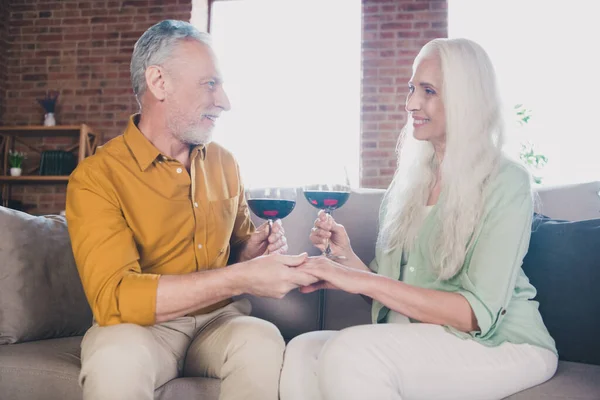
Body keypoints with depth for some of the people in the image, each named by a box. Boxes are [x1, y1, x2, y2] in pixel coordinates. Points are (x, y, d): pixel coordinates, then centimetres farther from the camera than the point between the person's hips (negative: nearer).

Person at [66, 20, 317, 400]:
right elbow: (112, 297, -23)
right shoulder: (96, 177, -12)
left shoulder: (225, 163, 5)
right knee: (117, 360, -37)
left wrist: (253, 250, -8)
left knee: (263, 342, -29)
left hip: (219, 319, 4)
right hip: (143, 326, -3)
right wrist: (240, 279, -28)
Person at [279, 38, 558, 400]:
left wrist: (363, 281, -22)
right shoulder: (407, 181, 8)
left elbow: (478, 314, -17)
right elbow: (390, 288, 11)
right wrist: (348, 257, -9)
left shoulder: (506, 183, -9)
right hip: (415, 340, 5)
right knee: (302, 352, -23)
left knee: (350, 353, -30)